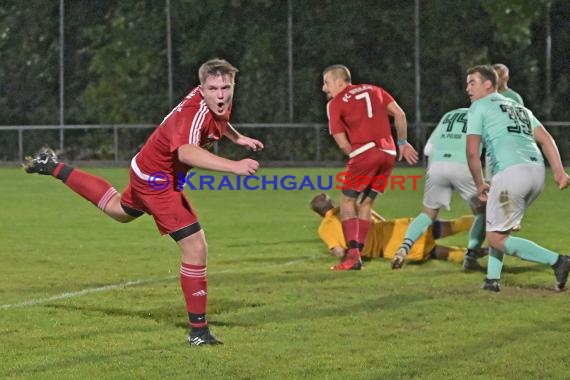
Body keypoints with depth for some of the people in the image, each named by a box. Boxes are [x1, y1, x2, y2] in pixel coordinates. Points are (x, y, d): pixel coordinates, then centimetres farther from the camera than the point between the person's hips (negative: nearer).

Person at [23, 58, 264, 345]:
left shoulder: (218, 103, -9)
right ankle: (198, 331, -4)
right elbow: (186, 152, -59)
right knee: (196, 248, -14)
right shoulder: (195, 112, -36)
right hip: (157, 179, -10)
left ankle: (54, 168, 47)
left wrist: (237, 137, 13)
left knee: (119, 210, 37)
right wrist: (233, 166, -68)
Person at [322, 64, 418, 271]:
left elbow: (343, 144, 0)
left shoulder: (335, 104, 6)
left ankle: (353, 254, -7)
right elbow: (399, 114, 14)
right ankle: (357, 256, 11)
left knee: (347, 201, 7)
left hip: (365, 152, -5)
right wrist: (402, 143, 21)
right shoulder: (373, 90, 20)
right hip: (388, 153, 5)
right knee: (366, 203, 15)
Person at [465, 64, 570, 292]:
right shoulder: (520, 108, 30)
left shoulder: (479, 107, 10)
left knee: (497, 238, -2)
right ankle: (493, 279, 15)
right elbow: (545, 138, 16)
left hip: (511, 172, -8)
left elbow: (472, 151, 3)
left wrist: (479, 184, 15)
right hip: (537, 171, 8)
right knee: (502, 229, 24)